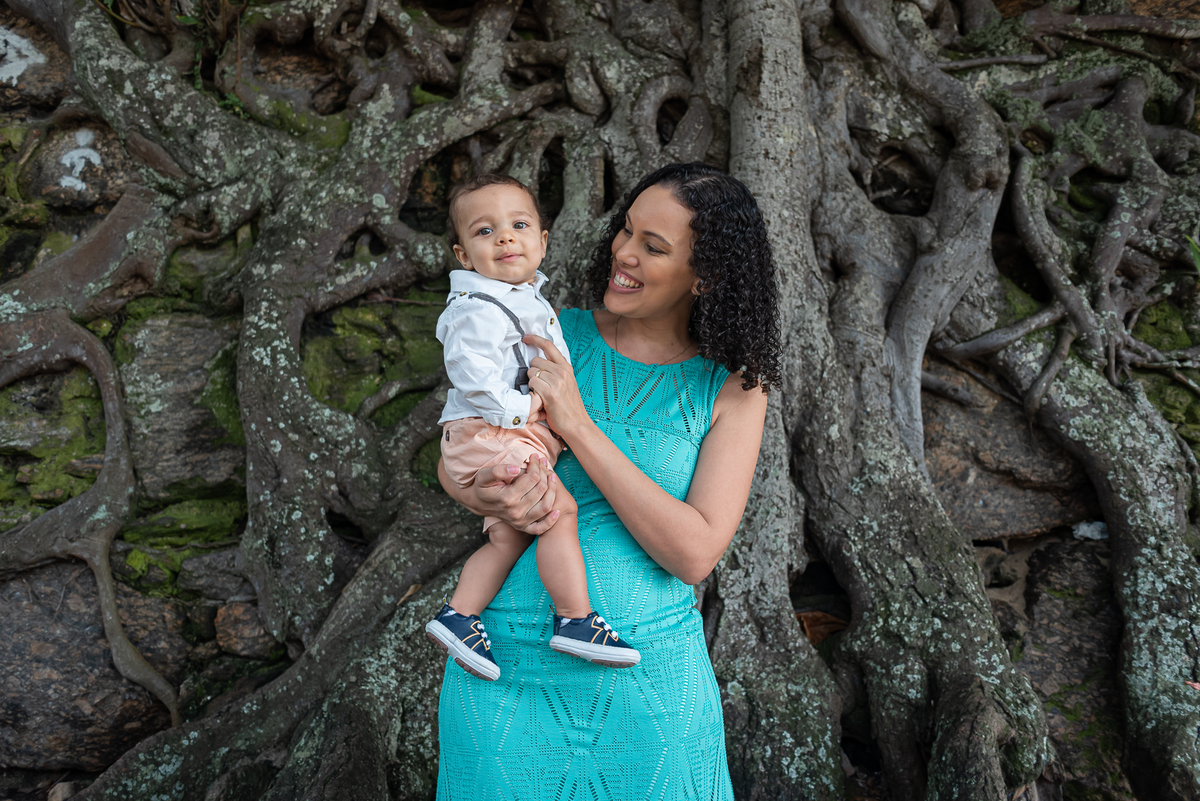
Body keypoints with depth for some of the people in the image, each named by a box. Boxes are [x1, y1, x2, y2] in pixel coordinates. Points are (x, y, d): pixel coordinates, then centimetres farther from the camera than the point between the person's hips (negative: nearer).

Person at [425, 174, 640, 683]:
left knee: (509, 536, 10)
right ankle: (575, 620, -11)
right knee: (559, 511, -17)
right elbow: (471, 374, -25)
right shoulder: (477, 310, -15)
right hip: (489, 435, -10)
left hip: (517, 435, 10)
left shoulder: (526, 299, 19)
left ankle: (458, 615, 15)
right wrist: (523, 407, -23)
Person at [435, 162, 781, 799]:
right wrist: (489, 496, -20)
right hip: (506, 669, 1)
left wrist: (577, 424, -20)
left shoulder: (732, 390, -5)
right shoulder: (553, 334, -2)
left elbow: (695, 553, -15)